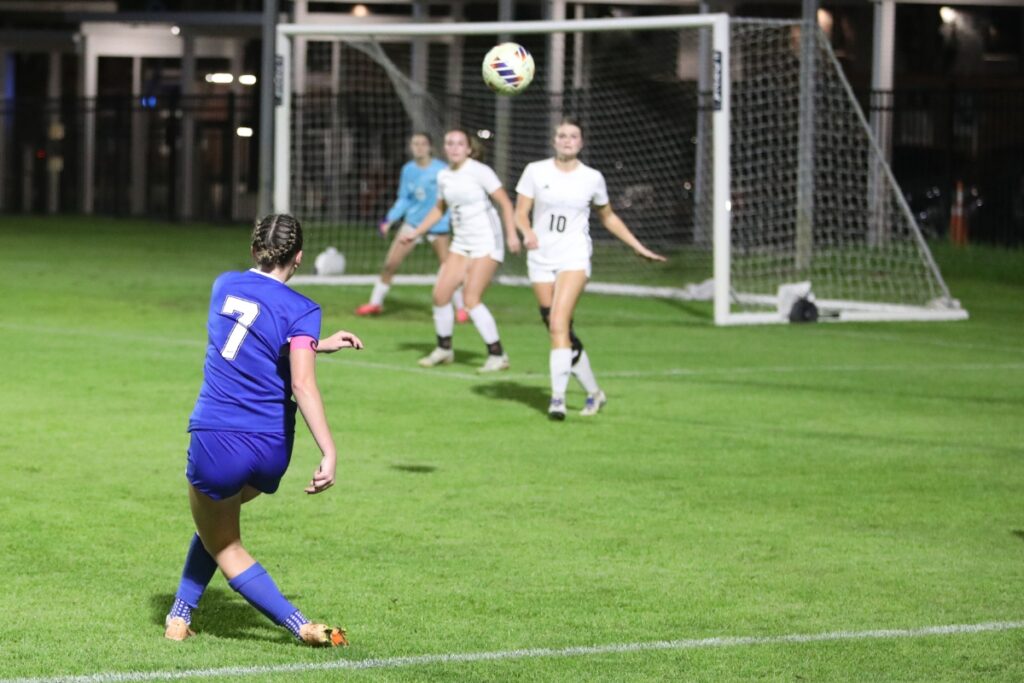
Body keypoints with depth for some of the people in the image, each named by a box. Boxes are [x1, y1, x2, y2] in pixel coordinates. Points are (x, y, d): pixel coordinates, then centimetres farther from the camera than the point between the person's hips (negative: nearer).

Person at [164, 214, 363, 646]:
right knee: (219, 516, 29)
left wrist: (320, 344, 28)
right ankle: (180, 613, 25)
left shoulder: (225, 286, 6)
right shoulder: (300, 310, -6)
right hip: (271, 448, 0)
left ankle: (298, 624, 0)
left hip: (216, 441, 0)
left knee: (224, 546, 15)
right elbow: (303, 384, -18)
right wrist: (329, 453, -22)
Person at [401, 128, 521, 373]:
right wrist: (415, 233, 22)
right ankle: (444, 349, 18)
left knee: (471, 298, -16)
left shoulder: (480, 171, -12)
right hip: (461, 243, 7)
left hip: (486, 244, -7)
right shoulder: (444, 176, 8)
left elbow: (505, 203, -13)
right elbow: (440, 209, 24)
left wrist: (512, 233, -25)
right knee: (440, 293, -1)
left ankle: (497, 355, -7)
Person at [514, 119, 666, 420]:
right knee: (559, 330, 3)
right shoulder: (535, 171, 4)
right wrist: (527, 232, -20)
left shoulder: (592, 178, 4)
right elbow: (521, 212, 2)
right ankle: (594, 392, 20)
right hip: (541, 257, 2)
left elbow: (608, 217, 19)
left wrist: (639, 247, 19)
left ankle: (558, 397, -25)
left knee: (558, 323, -21)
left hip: (574, 257, -2)